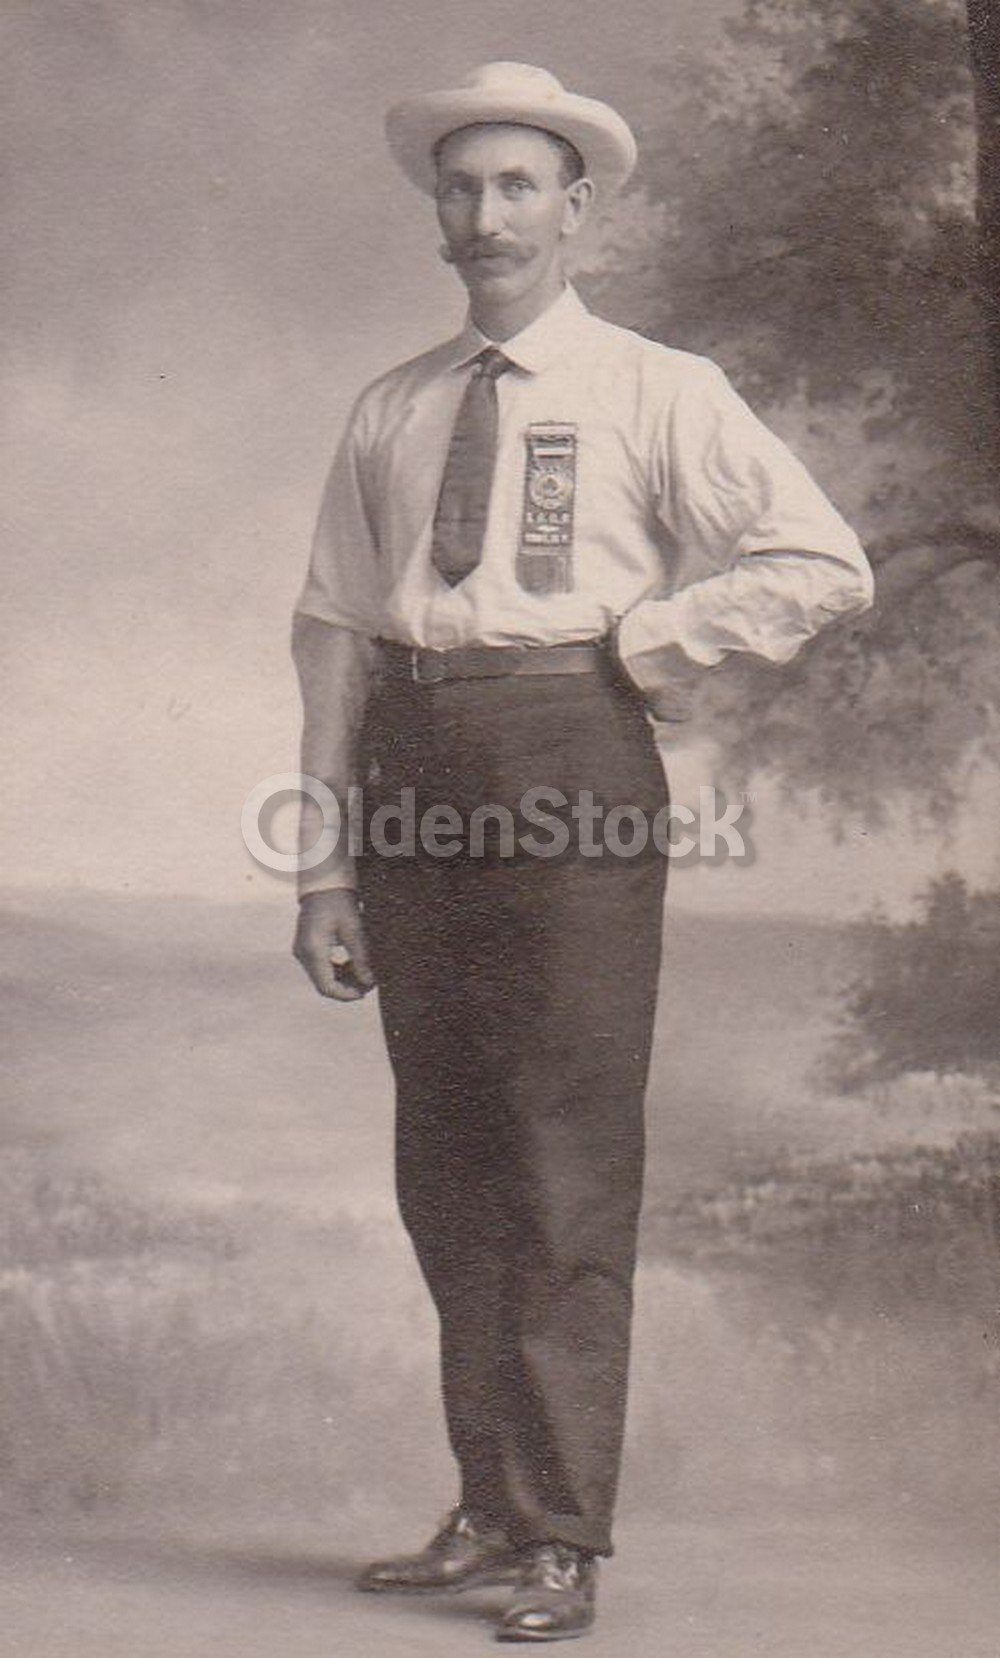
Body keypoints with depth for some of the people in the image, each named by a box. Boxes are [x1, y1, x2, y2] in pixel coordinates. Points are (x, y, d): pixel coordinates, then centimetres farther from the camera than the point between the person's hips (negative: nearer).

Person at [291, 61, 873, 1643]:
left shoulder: (655, 392, 4)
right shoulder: (389, 413, 15)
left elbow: (825, 564, -1)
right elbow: (332, 627, 13)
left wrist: (640, 640, -4)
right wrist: (327, 866, 7)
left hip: (569, 755, -5)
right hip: (411, 771, 5)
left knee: (571, 1154, -4)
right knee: (443, 1157, 9)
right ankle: (487, 1509, 21)